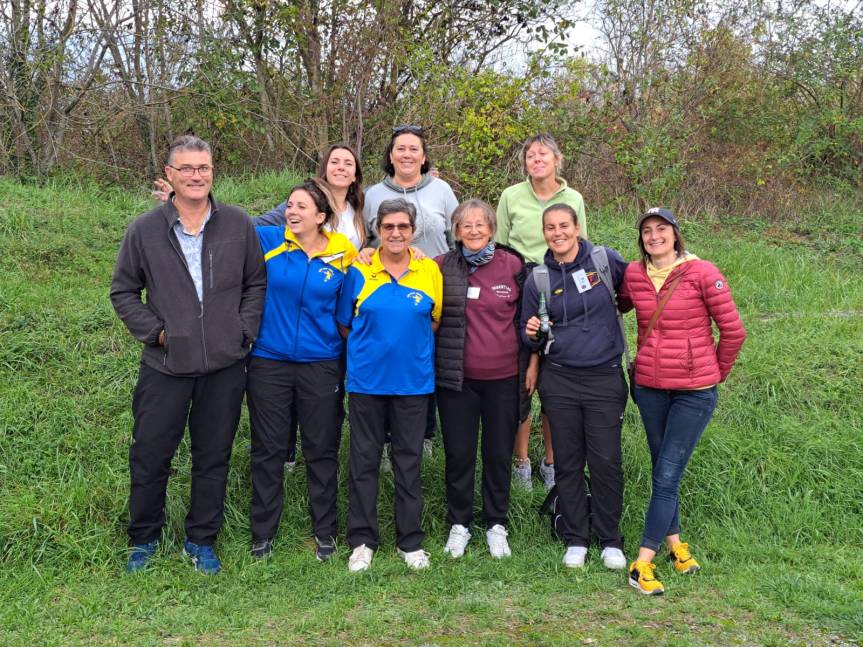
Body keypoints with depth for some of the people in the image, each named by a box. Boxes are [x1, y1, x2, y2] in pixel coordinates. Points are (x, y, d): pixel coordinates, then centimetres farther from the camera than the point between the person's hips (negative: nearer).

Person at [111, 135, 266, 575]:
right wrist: (155, 331, -4)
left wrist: (243, 331, -1)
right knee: (150, 455, 7)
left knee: (213, 458, 11)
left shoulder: (238, 224, 2)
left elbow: (256, 284, 10)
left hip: (225, 365, 1)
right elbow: (123, 291, 7)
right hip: (165, 366, -1)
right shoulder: (145, 229, 0)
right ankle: (143, 539, 27)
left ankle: (201, 540, 27)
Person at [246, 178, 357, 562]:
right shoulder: (268, 242, -4)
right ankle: (263, 533, 23)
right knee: (267, 449, 9)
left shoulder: (343, 255, -3)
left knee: (322, 450, 9)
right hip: (269, 362, 0)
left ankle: (325, 532, 25)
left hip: (321, 365, 0)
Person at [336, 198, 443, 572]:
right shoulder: (358, 273, -3)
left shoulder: (429, 271, 0)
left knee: (409, 460, 8)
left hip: (413, 380, 1)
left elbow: (435, 320, 11)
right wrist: (372, 346, 7)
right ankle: (362, 540, 18)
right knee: (364, 460, 6)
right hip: (366, 381, 0)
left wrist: (411, 343, 5)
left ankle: (410, 541, 20)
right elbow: (345, 324, 6)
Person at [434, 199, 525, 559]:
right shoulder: (442, 267, -2)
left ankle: (496, 525, 27)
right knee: (458, 454, 8)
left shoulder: (512, 265, -2)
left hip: (503, 376, 0)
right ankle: (459, 524, 25)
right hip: (456, 377, 0)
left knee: (499, 453, 11)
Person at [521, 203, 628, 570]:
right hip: (559, 381, 1)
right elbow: (531, 340, 8)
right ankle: (575, 540, 22)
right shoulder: (538, 279, 2)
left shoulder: (605, 260, -3)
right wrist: (532, 334, -12)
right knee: (567, 462, 8)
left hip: (605, 378, -1)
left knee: (606, 461, 2)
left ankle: (610, 540, 19)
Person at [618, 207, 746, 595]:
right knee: (663, 472, 14)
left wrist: (717, 372, 5)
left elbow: (733, 331, -4)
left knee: (667, 476, -5)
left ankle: (643, 562, -1)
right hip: (649, 387, 4)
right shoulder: (633, 275, -1)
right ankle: (674, 542, 31)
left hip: (694, 391, -4)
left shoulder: (702, 274, -11)